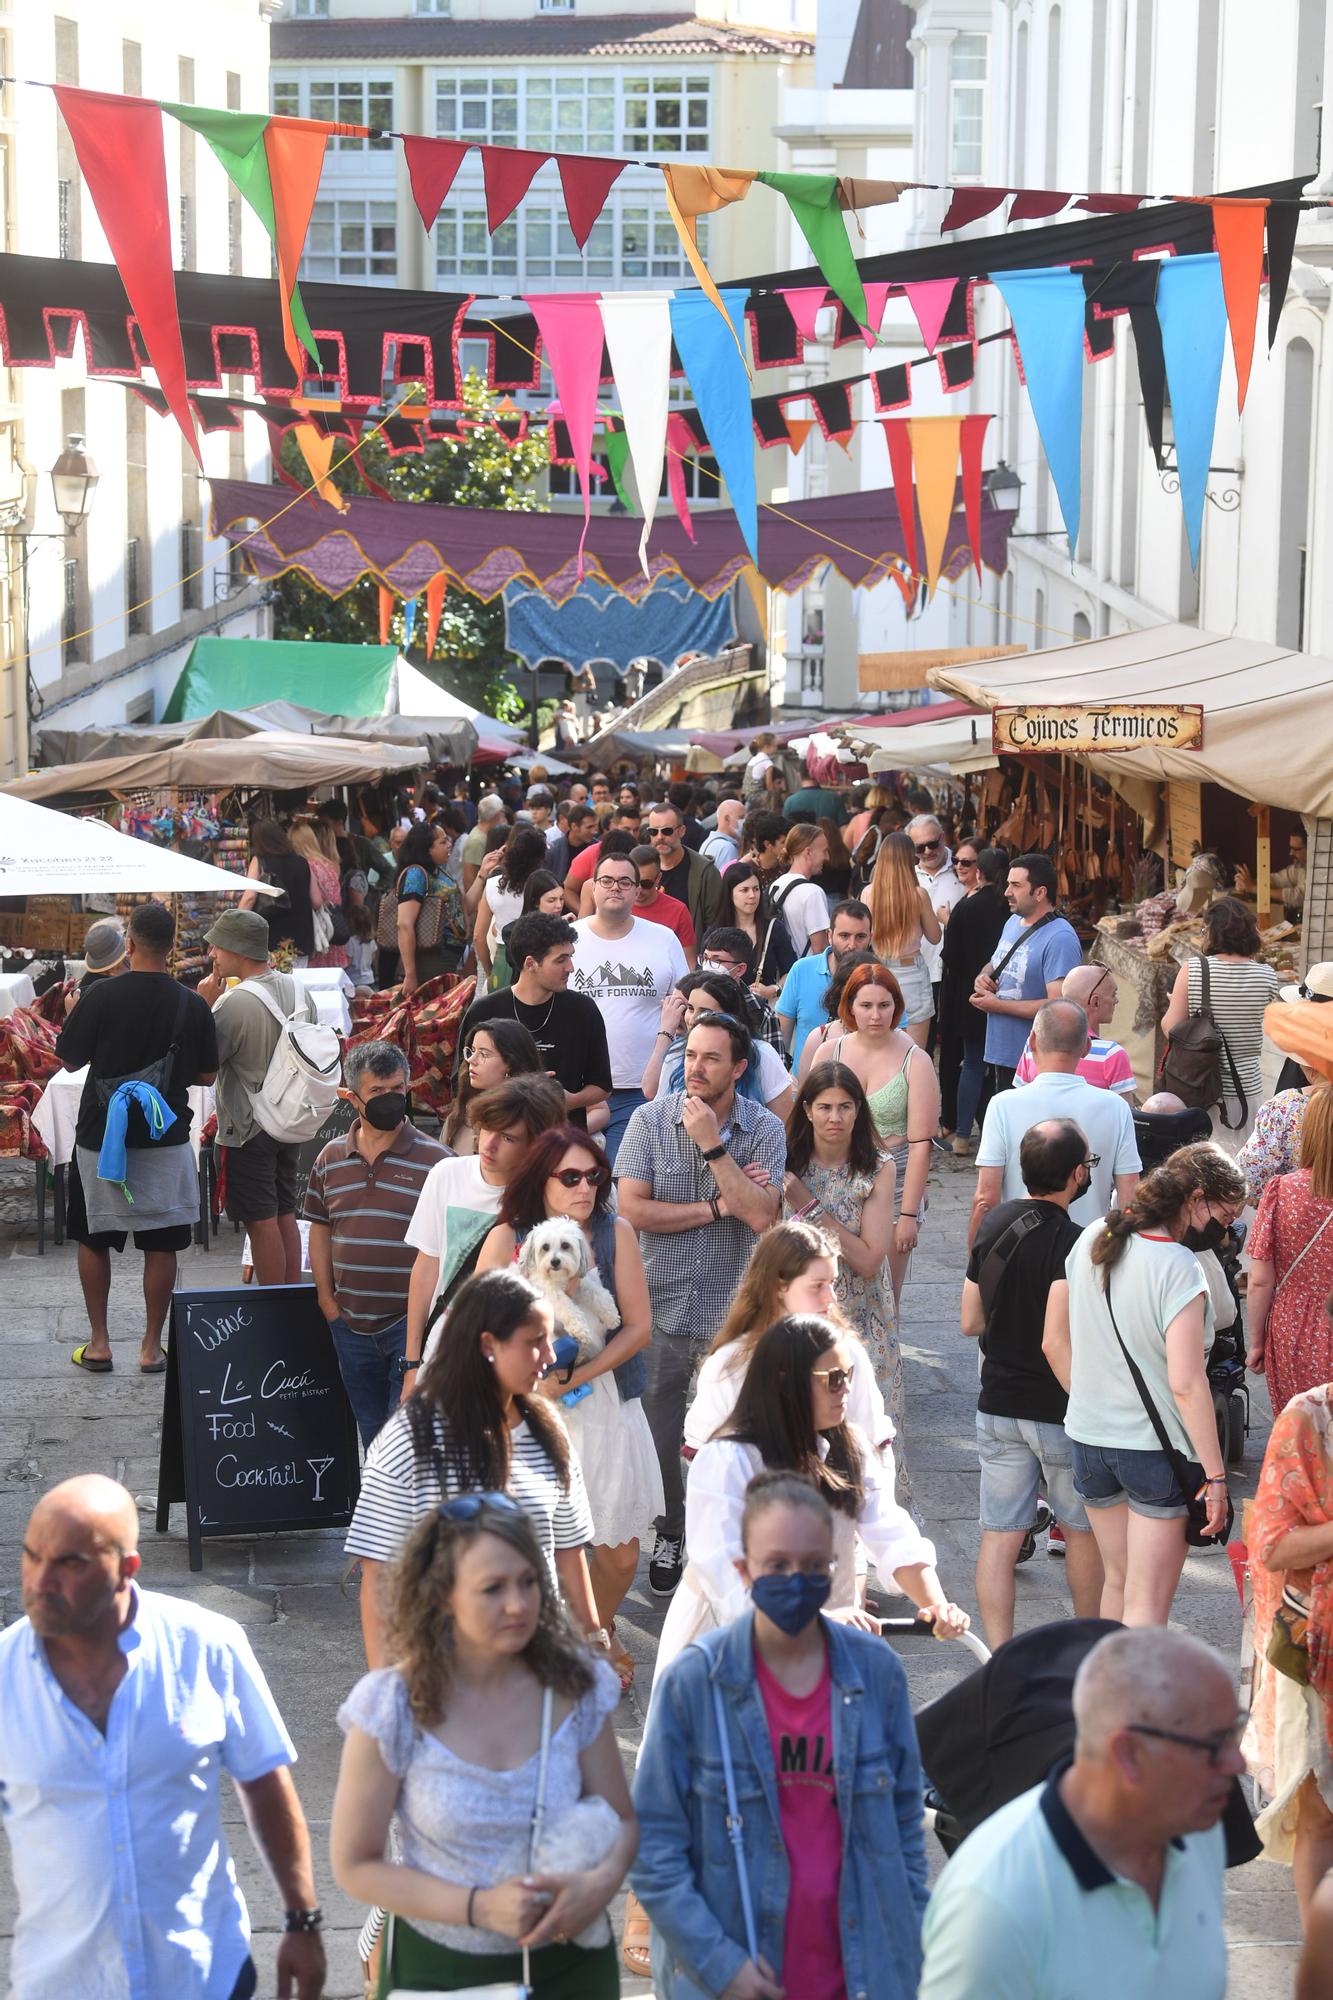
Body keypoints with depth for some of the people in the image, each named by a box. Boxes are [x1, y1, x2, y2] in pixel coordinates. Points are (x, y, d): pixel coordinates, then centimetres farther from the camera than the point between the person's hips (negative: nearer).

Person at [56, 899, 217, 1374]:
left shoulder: (101, 995, -13)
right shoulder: (192, 1004, -7)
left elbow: (70, 1059, -4)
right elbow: (207, 1074, 3)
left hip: (100, 1135, -1)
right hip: (166, 1139, 1)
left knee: (93, 1238, 14)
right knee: (161, 1244, 8)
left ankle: (99, 1343, 17)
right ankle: (152, 1347, 12)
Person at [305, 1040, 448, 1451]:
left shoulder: (434, 1160, -6)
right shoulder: (331, 1158, 7)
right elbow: (319, 1228, 16)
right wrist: (326, 1296, 8)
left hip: (410, 1321, -5)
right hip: (351, 1324, 5)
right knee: (371, 1430, 15)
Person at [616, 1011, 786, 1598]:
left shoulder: (764, 1129, -6)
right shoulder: (651, 1119, -5)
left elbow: (761, 1216, -19)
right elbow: (631, 1209, -13)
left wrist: (713, 1144, -22)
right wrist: (717, 1207, -14)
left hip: (732, 1310, -1)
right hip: (661, 1303, 1)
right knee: (656, 1433, 11)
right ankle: (669, 1536, 31)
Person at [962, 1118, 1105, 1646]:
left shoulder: (994, 1223, 1)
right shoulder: (1070, 1241, -20)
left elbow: (970, 1322, 8)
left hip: (997, 1404, 5)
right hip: (1059, 1410, -5)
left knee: (1000, 1537, 5)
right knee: (1082, 1529, 16)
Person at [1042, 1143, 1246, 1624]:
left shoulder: (1091, 1240, 1)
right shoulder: (1179, 1269, -20)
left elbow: (1054, 1342, 9)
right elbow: (1186, 1384, -24)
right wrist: (1215, 1475, -19)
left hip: (1089, 1439, 7)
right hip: (1157, 1451, -7)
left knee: (1118, 1579, 24)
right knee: (1148, 1606, -1)